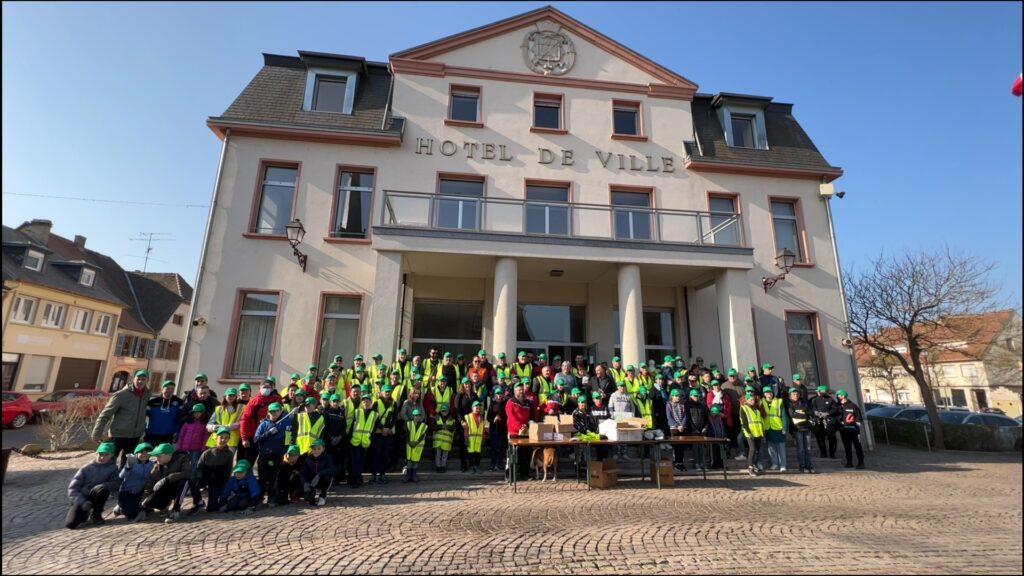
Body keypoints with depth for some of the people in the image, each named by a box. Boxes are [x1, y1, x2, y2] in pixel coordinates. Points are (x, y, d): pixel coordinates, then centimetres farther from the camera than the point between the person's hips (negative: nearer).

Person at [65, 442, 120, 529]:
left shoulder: (112, 468, -4)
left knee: (103, 488, -32)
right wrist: (82, 502, -17)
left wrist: (104, 485, -31)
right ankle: (85, 513, 15)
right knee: (70, 524, -21)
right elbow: (72, 488, -4)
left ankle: (96, 514, -8)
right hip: (81, 499, 0)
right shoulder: (86, 468, -5)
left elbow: (117, 483, -11)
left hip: (95, 498, 0)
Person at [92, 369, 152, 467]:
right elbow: (105, 414, -9)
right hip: (118, 434, -4)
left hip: (135, 435, 4)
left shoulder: (147, 394, -1)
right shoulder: (121, 395, -13)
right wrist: (97, 434, -11)